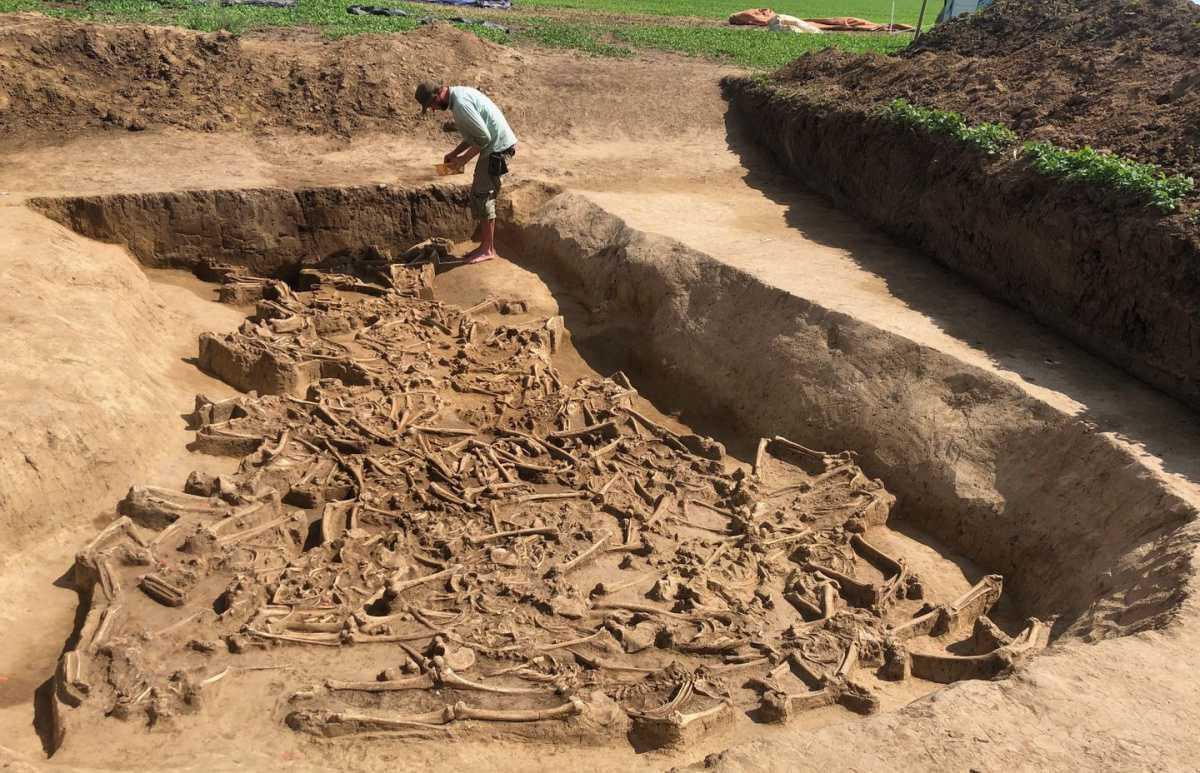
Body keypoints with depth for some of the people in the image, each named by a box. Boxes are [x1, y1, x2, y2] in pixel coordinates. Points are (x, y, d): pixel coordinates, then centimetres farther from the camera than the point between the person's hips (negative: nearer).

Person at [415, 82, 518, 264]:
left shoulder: (460, 104, -22)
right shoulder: (458, 93, 11)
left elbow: (484, 136, -22)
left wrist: (464, 158, -12)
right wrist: (455, 152, 12)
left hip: (497, 148, -10)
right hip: (495, 145, 10)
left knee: (483, 197, -6)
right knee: (478, 195, 13)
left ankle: (488, 249, 3)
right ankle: (485, 244, 19)